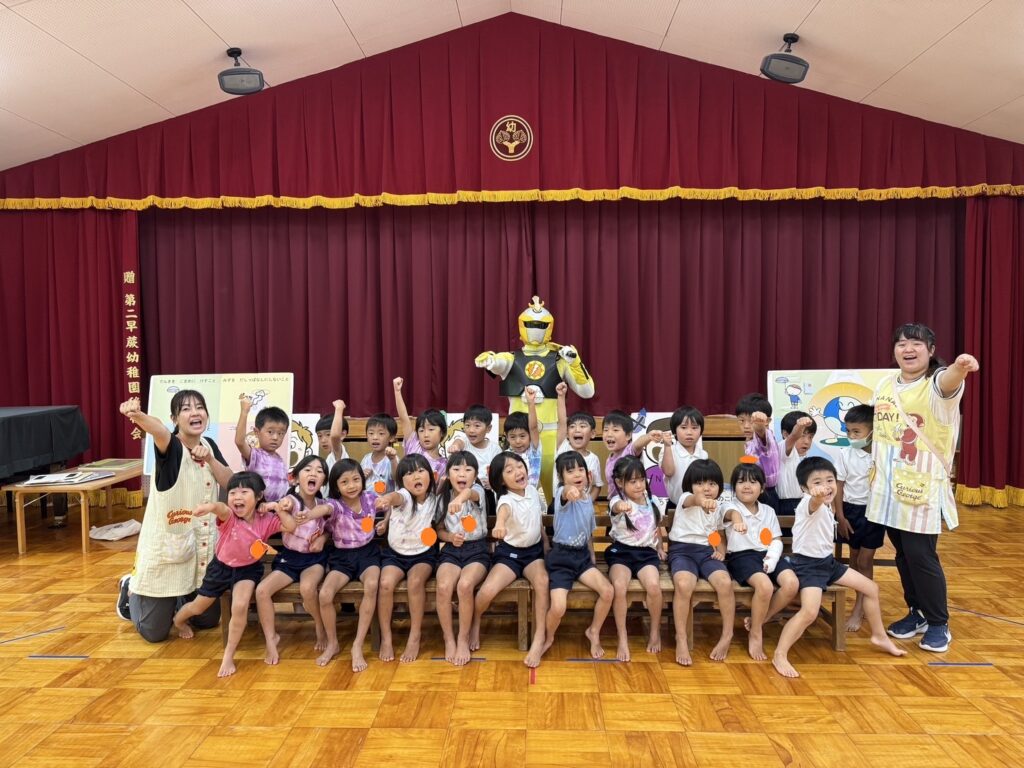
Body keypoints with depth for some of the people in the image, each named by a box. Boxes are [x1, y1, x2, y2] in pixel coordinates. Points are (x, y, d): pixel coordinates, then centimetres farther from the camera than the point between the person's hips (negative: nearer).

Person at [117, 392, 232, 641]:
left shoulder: (209, 445, 2)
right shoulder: (171, 447, -18)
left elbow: (231, 483, -2)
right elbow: (158, 430, -42)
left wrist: (209, 459, -15)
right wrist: (137, 415, -63)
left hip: (203, 544, 6)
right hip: (167, 544, -6)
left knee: (208, 620, 16)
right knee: (154, 632, 7)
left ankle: (178, 600, 44)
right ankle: (131, 589, 35)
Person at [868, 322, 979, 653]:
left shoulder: (937, 384, -10)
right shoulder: (885, 386, 8)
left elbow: (948, 382, -37)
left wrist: (959, 367, -60)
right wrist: (877, 470, 15)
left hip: (923, 487, -5)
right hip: (889, 487, 6)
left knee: (921, 555, -2)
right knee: (903, 554, 14)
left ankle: (939, 624, 17)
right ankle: (916, 613, 31)